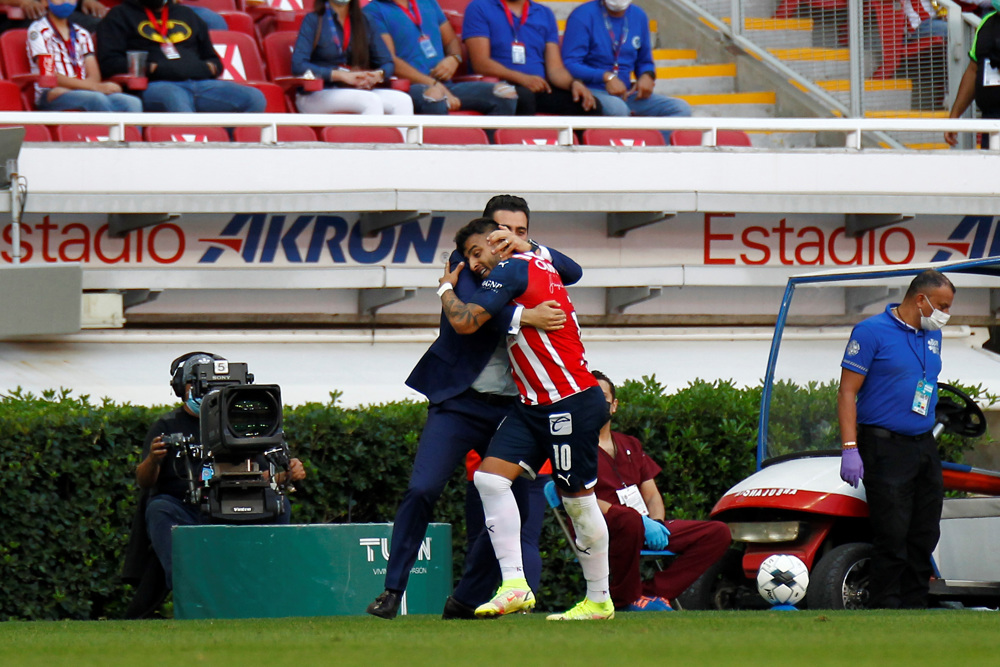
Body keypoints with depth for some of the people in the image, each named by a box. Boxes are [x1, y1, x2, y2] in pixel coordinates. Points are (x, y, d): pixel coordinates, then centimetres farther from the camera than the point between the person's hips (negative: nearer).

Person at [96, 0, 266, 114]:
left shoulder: (186, 15, 32)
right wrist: (153, 69, -8)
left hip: (200, 83, 5)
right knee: (176, 99, -43)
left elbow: (213, 60, 34)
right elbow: (108, 62, 4)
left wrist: (209, 68, 8)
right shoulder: (121, 16, 18)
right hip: (156, 85, -5)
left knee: (255, 98, -21)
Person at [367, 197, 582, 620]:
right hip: (459, 403, -5)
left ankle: (466, 600, 10)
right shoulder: (464, 264, -3)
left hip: (510, 408, 5)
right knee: (421, 490, -16)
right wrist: (524, 316, -36)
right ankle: (393, 590, -6)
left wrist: (531, 250, -16)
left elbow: (573, 272, -1)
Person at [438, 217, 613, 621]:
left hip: (570, 404, -10)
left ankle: (599, 600, 9)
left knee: (578, 499, 0)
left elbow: (464, 322, -16)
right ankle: (515, 586, -7)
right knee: (490, 477, -3)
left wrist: (446, 288, 4)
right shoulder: (538, 265, 14)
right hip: (532, 405, 10)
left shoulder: (510, 270, -12)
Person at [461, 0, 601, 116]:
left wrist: (574, 83, -12)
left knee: (589, 106, -22)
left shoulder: (545, 14, 19)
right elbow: (480, 63, -5)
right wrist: (522, 79, -21)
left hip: (539, 89, 4)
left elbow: (555, 68, 12)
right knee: (523, 96, -38)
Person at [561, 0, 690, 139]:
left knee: (681, 108, -15)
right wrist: (606, 77, -22)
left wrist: (647, 76, -1)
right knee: (617, 108, -40)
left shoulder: (638, 16, 14)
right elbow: (569, 65, -11)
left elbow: (644, 61, 24)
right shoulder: (583, 16, -5)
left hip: (626, 94, 6)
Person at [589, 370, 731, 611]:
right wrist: (641, 522, -21)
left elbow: (651, 494, 20)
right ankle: (626, 598, -21)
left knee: (718, 533, -8)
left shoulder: (630, 445, 25)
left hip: (648, 527, 7)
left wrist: (656, 522, -6)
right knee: (629, 520, -42)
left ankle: (654, 592, -15)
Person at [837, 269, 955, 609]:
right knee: (892, 539, -10)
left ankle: (915, 609, 14)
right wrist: (850, 449, -17)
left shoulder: (932, 336, 14)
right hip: (885, 449, -7)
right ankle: (886, 610, -6)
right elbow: (847, 392, -10)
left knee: (924, 537, 7)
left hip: (924, 447, 7)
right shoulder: (871, 332, -8)